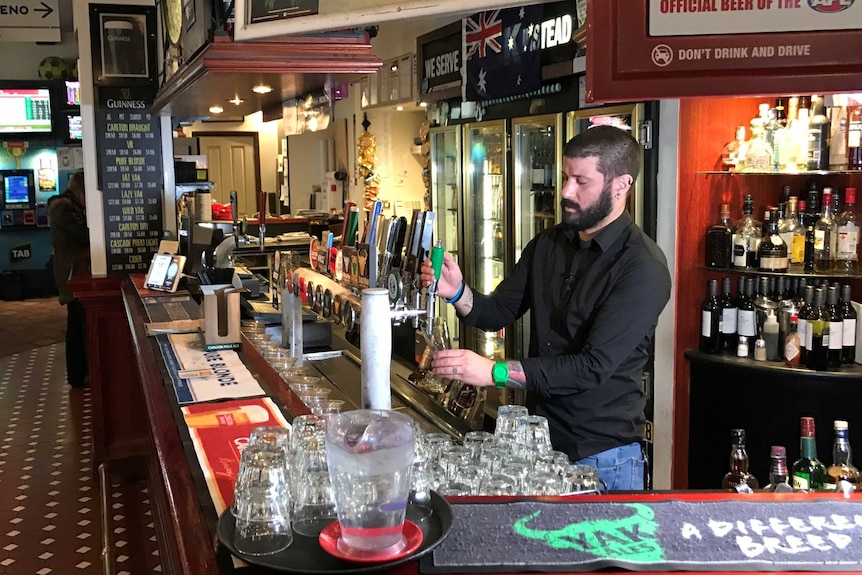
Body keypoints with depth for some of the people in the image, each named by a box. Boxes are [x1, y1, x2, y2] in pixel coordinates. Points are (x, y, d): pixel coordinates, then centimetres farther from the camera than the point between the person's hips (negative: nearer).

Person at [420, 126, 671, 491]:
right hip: (540, 438, 6)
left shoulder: (644, 268, -19)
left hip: (603, 456, -6)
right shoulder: (547, 245, 4)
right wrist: (458, 293, -15)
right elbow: (498, 313, 6)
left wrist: (495, 371, -30)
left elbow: (594, 366, -26)